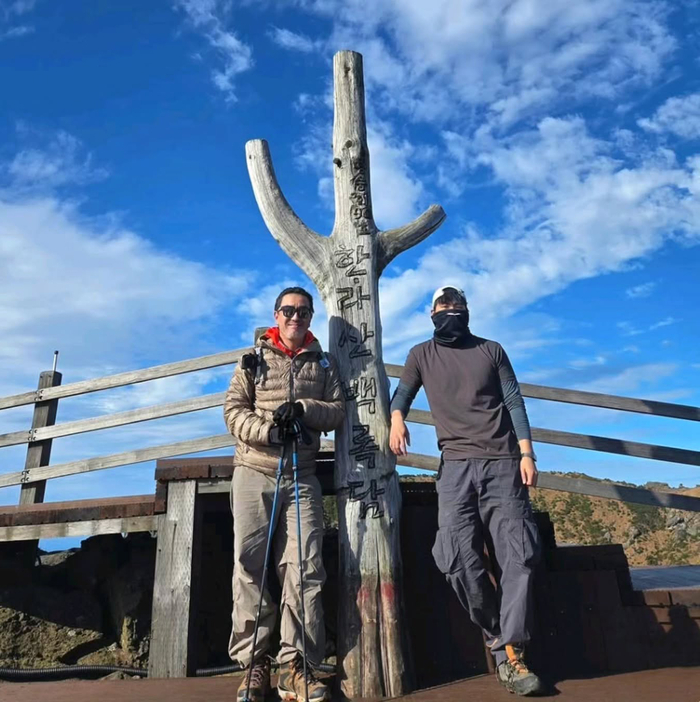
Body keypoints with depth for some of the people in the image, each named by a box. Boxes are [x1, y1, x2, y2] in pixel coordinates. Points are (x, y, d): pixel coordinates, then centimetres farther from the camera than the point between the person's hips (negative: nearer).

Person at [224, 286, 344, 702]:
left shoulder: (324, 363, 13)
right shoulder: (254, 359, 10)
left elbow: (338, 411, 4)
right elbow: (234, 409, 2)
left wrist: (302, 408, -14)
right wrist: (269, 429, -16)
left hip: (302, 477, 1)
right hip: (253, 473, 0)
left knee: (304, 567, -5)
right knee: (250, 565, -1)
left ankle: (297, 665, 3)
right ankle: (255, 663, 9)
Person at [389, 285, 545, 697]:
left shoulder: (491, 351, 13)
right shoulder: (422, 355, 14)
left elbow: (514, 403, 9)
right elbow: (403, 393, 10)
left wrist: (526, 453, 0)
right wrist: (396, 418, -14)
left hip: (502, 462, 0)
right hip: (456, 465, 0)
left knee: (519, 555, -7)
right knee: (459, 558, -7)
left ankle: (510, 655, 1)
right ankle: (500, 637, 14)